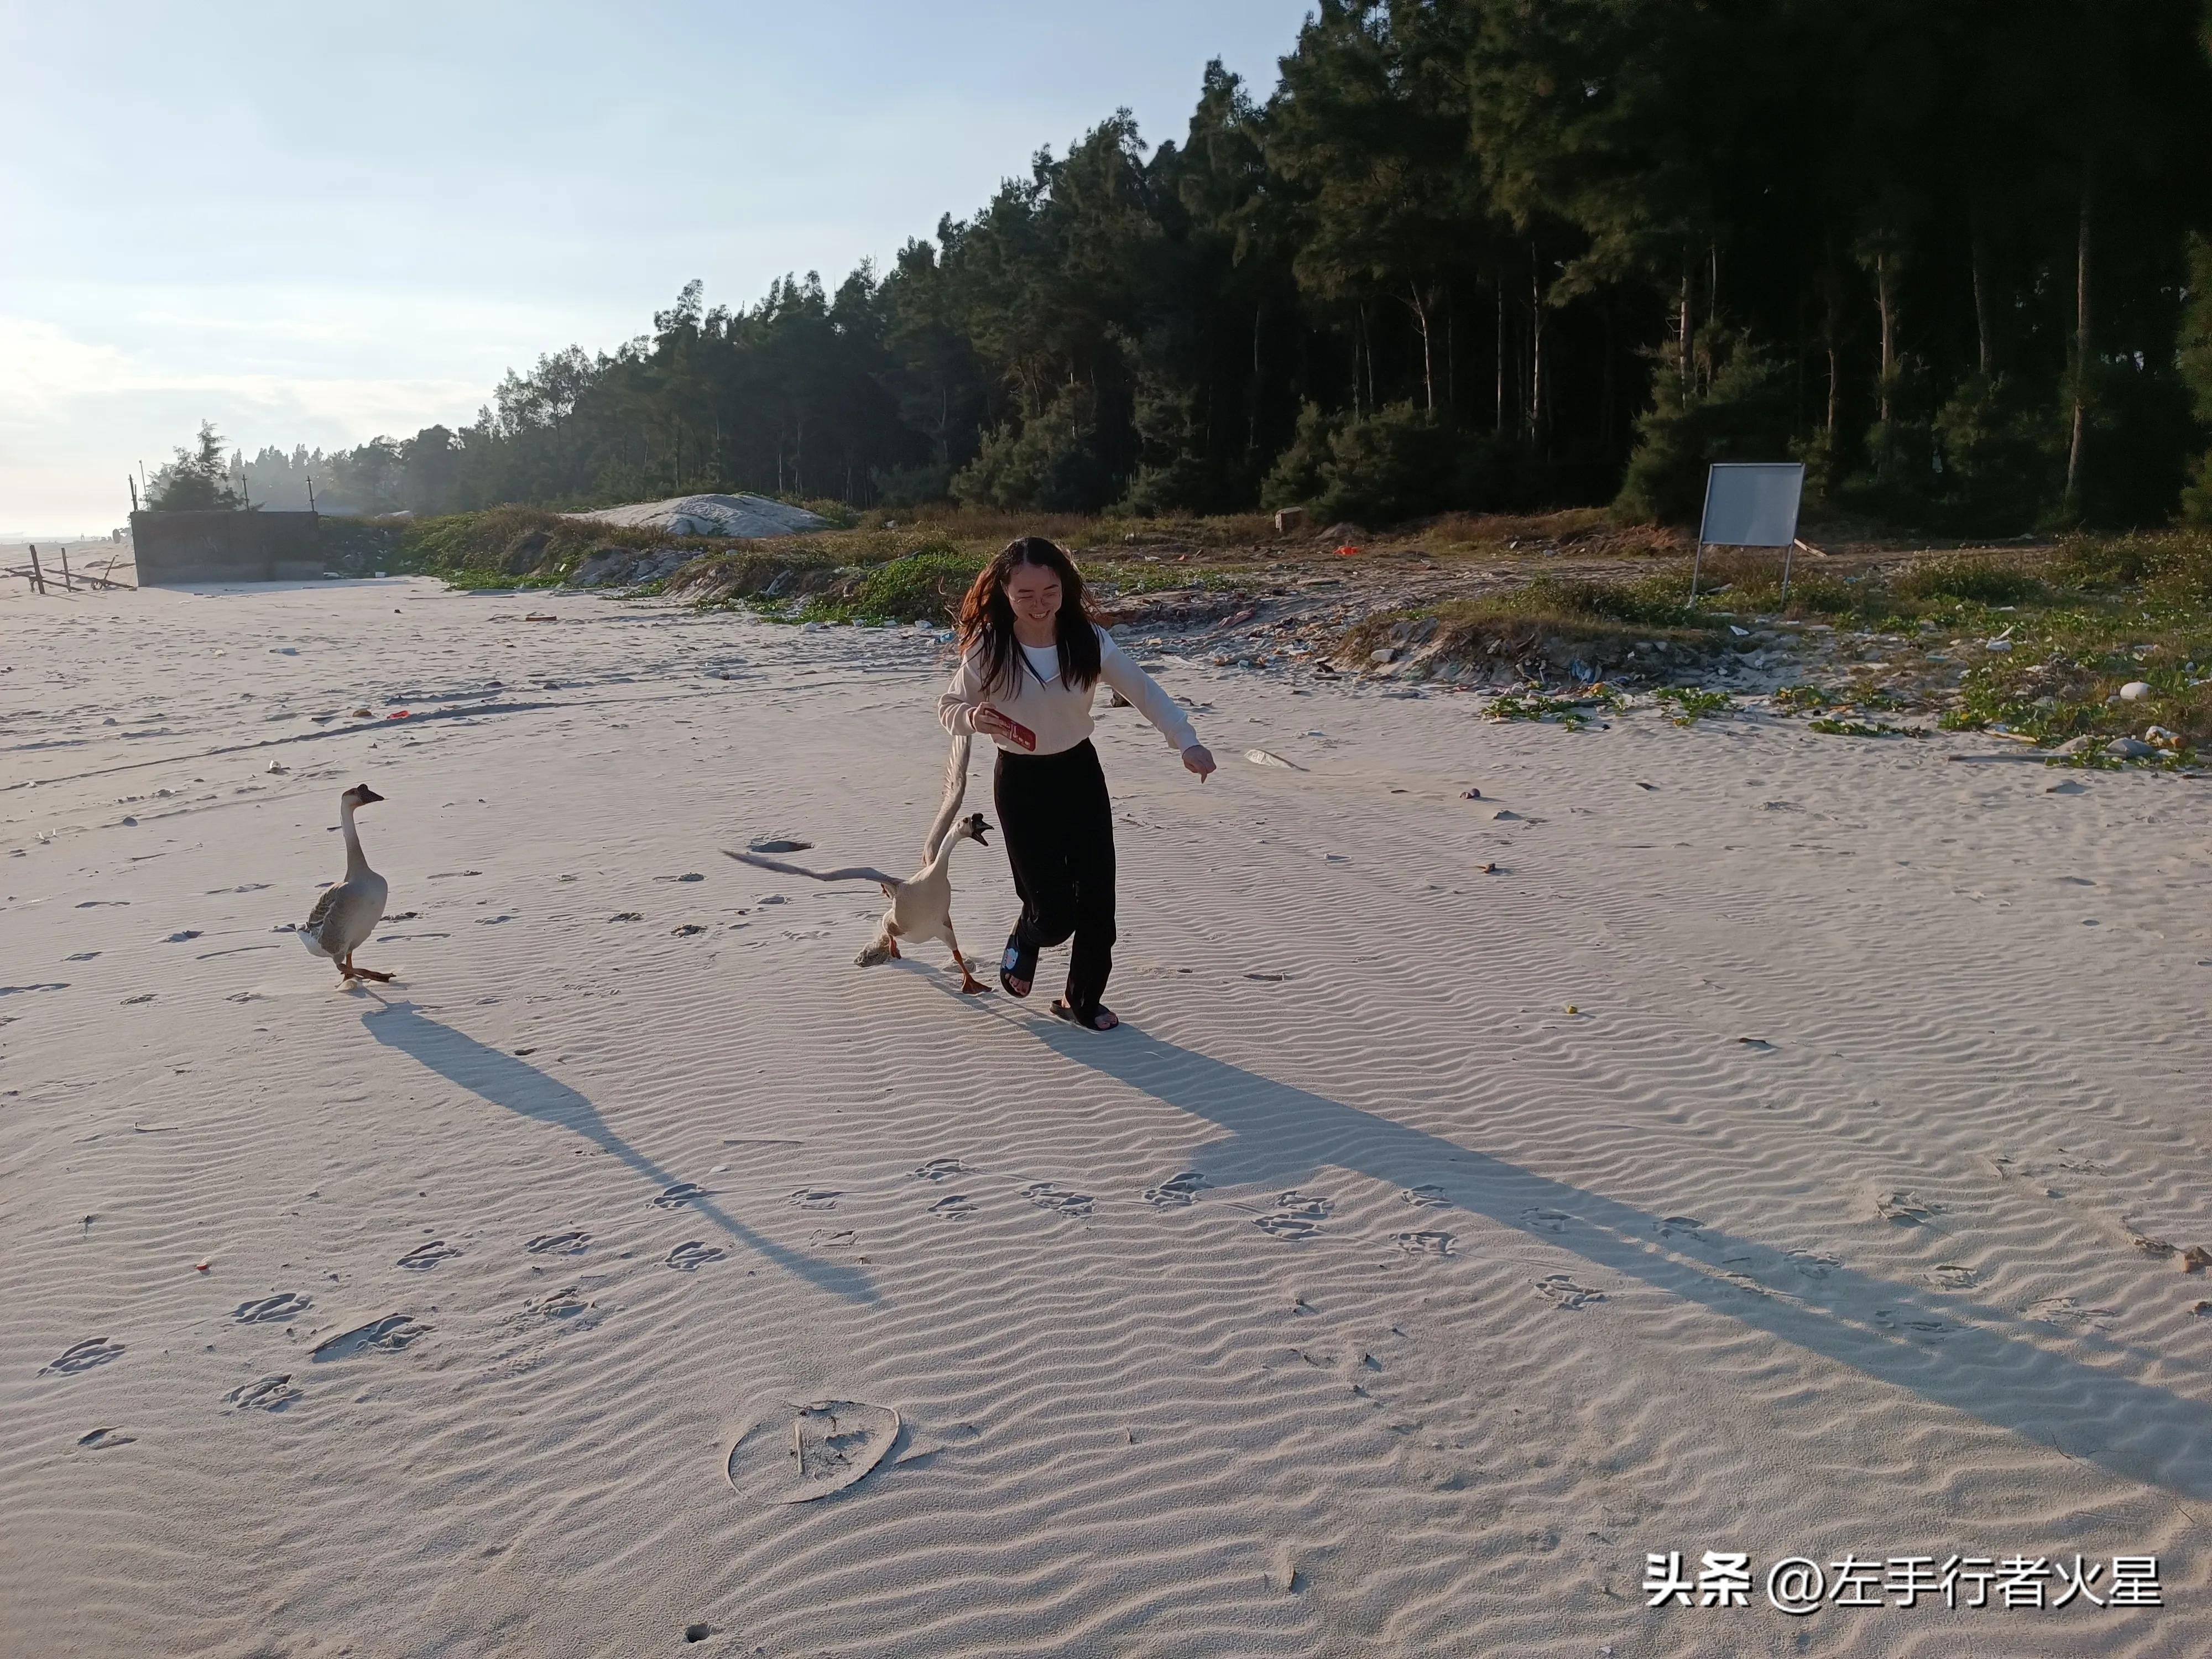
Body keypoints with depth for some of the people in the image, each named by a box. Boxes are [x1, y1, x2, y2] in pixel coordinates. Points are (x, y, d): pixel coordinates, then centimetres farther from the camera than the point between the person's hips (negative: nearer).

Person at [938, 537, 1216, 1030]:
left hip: (1081, 772, 3)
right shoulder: (988, 649, -16)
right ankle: (1025, 940, 34)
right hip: (1022, 783, -3)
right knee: (1055, 912, -5)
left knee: (1097, 900, 6)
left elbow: (1143, 689, -4)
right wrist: (973, 718, -27)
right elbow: (948, 708, -4)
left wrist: (1187, 741, -12)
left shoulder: (1088, 640, -12)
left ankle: (1083, 1000, 30)